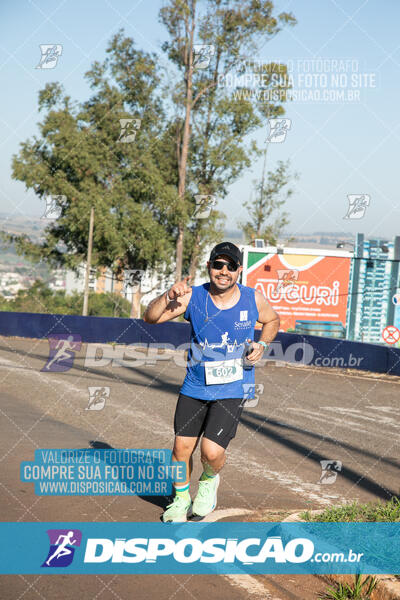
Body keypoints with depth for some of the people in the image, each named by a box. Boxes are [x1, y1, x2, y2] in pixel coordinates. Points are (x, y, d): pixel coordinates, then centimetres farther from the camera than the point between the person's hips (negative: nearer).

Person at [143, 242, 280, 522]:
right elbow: (150, 317, -15)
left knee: (212, 452, -14)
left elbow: (272, 320, 15)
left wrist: (262, 345, -2)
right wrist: (169, 297, -33)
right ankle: (181, 498, 32)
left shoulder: (253, 299, -6)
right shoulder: (193, 297, -9)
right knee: (182, 448, 4)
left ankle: (210, 480, 22)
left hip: (232, 390, -1)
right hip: (195, 386, 1)